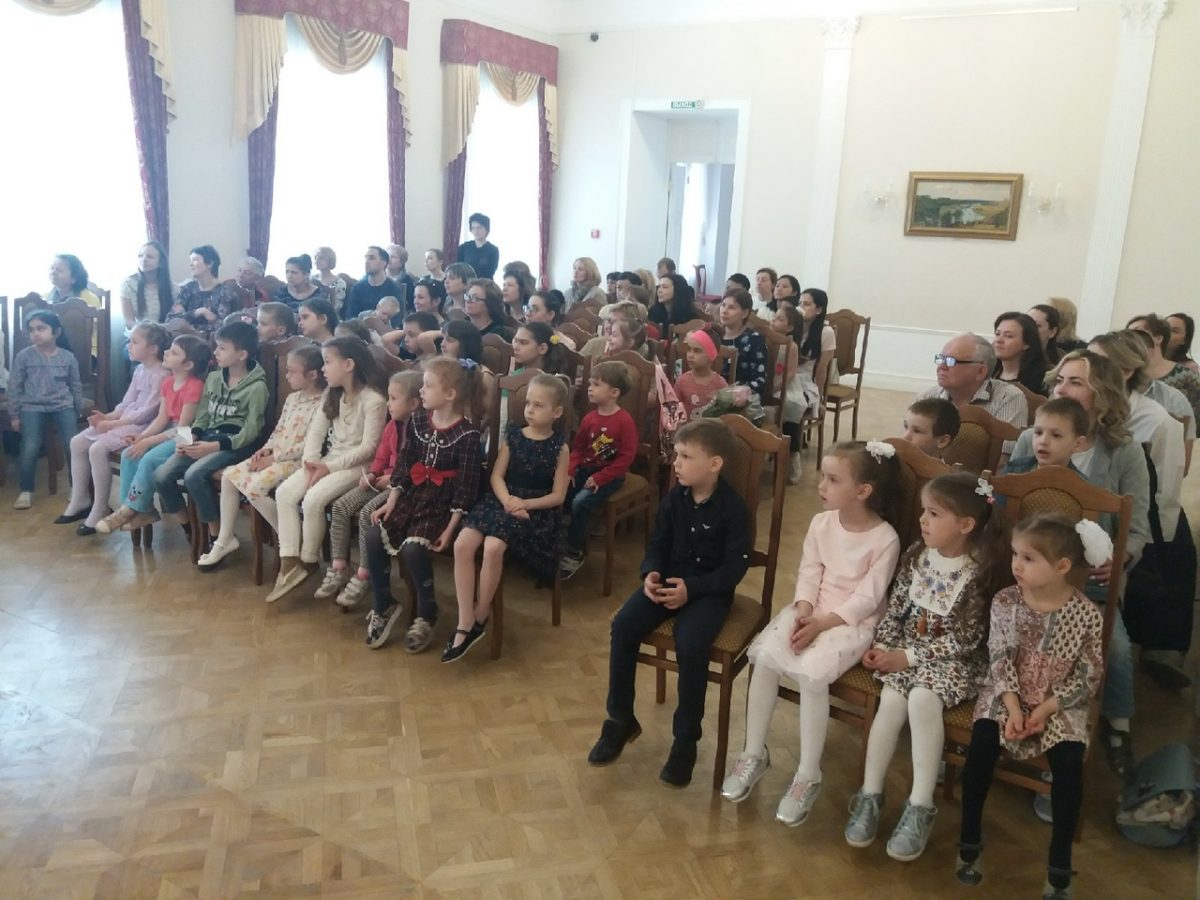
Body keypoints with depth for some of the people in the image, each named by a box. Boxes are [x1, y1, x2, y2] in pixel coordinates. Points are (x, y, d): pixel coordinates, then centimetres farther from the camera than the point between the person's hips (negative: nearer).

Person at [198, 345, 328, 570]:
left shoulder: (322, 404, -15)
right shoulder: (292, 398, 15)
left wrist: (275, 457, -18)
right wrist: (266, 449, -1)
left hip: (296, 461, -9)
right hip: (274, 456, 9)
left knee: (254, 487, -27)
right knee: (229, 474, -3)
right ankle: (225, 539, 6)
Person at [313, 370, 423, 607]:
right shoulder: (392, 426, 12)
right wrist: (371, 474, 1)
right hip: (385, 480, 9)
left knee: (367, 512, -27)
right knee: (340, 506, -5)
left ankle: (363, 576, -13)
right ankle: (339, 568, 0)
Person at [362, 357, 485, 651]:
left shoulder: (467, 435, -15)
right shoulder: (417, 419, 4)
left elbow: (466, 487, -15)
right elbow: (404, 462, 6)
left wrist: (450, 529, -18)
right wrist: (391, 501, -3)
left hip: (443, 503, -6)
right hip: (412, 495, 6)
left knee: (412, 548, -27)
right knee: (374, 536, -15)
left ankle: (426, 615, -1)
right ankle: (384, 606, 5)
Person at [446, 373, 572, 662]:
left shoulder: (559, 447, -2)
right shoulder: (512, 436, 7)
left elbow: (558, 495, -3)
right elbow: (497, 476, 3)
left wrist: (525, 504, -16)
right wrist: (508, 500, -17)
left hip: (538, 509, -4)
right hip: (503, 501, 4)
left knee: (493, 547, -31)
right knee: (463, 544, -22)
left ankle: (480, 617, -9)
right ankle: (464, 624, -16)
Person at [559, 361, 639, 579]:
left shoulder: (625, 421, -15)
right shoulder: (589, 418, 5)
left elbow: (626, 457, -16)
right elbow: (578, 447, 12)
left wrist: (599, 478, -20)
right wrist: (570, 470, -6)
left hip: (609, 476, -6)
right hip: (585, 469, 6)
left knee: (579, 502, -25)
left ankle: (574, 553, -8)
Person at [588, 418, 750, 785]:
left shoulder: (732, 508, -13)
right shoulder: (674, 498, 3)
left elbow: (735, 566, -14)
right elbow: (658, 543, 10)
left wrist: (692, 589, -24)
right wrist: (651, 573, -12)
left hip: (710, 590, -5)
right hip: (668, 579, 5)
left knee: (690, 645, -31)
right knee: (623, 624, -17)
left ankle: (685, 740, -9)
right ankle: (620, 719, 1)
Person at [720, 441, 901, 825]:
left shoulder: (885, 538, -16)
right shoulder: (821, 523, 1)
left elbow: (867, 598, -16)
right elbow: (809, 573, 2)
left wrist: (822, 624, -22)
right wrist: (803, 609, -16)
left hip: (854, 621, -5)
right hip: (812, 610, 5)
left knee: (811, 672, -29)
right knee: (765, 656, -19)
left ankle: (808, 777, -12)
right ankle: (754, 754, -2)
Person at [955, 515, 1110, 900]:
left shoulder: (1087, 615, -12)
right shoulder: (1005, 601, -8)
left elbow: (1088, 678, -8)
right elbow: (999, 659, -8)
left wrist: (1046, 709, -17)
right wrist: (1013, 706, -20)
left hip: (1060, 704, -1)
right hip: (1008, 695, 1)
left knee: (1069, 765, -23)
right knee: (981, 745, -22)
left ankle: (1059, 867, -5)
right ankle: (969, 841, -4)